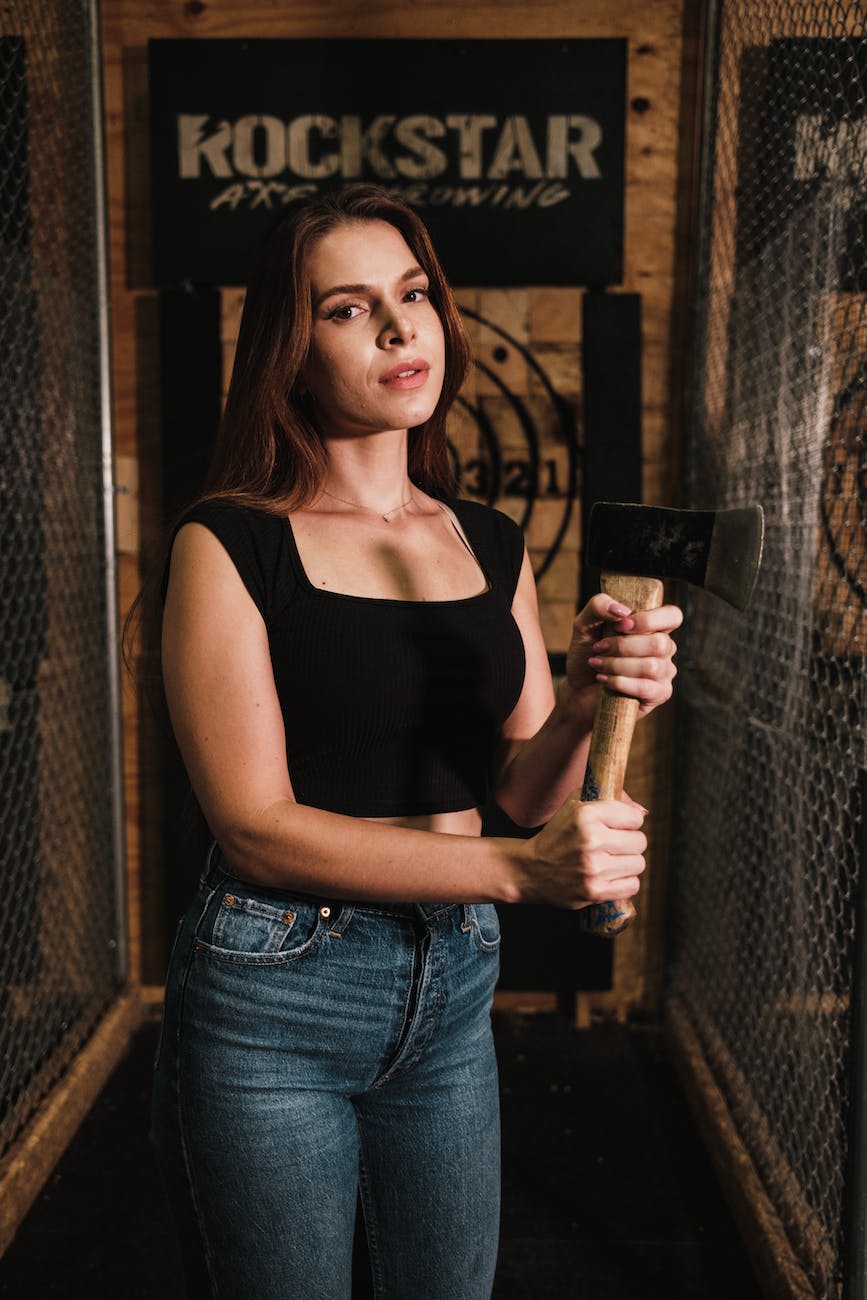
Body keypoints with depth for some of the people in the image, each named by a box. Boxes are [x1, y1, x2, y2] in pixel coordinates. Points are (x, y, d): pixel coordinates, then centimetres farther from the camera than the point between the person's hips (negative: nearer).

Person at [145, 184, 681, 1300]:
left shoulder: (493, 545, 5)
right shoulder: (230, 541, -10)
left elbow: (529, 795, 3)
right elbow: (254, 825, -16)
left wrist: (582, 698, -19)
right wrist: (516, 870, -24)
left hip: (454, 990, 5)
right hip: (271, 1001, -4)